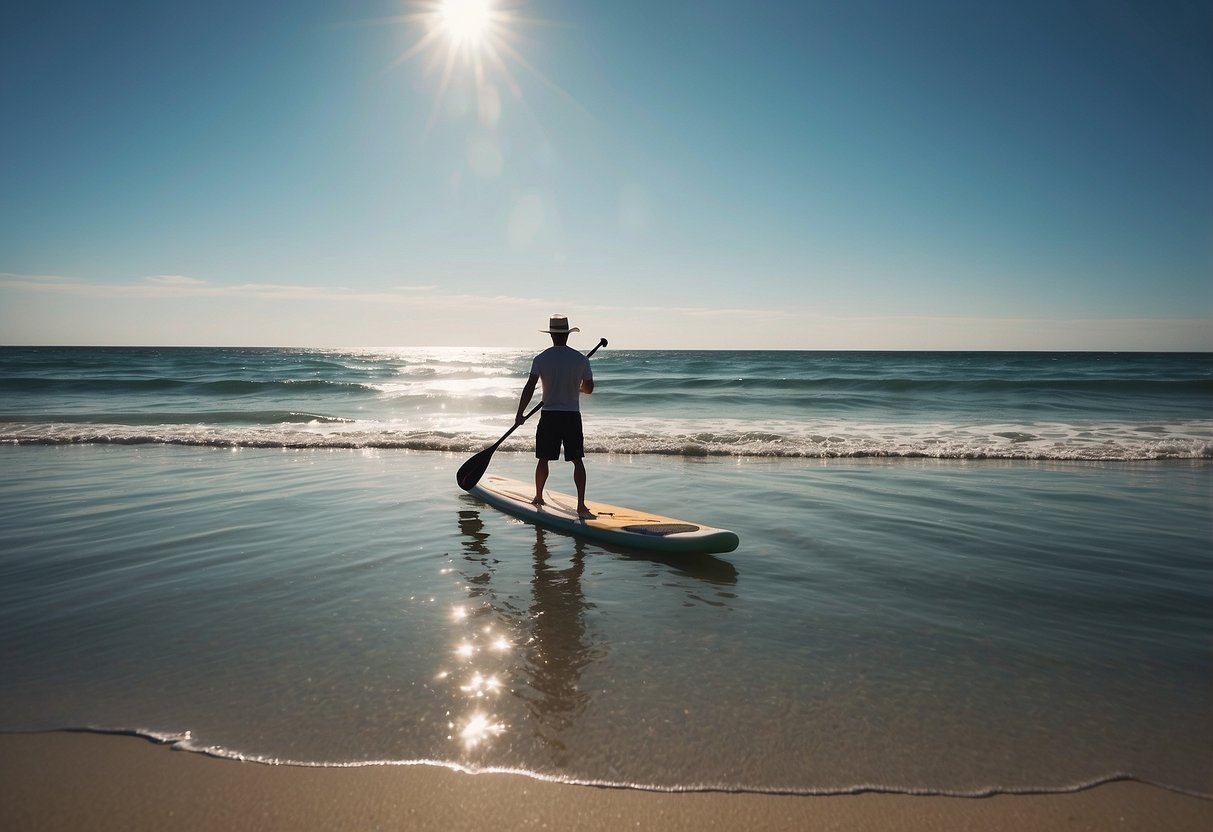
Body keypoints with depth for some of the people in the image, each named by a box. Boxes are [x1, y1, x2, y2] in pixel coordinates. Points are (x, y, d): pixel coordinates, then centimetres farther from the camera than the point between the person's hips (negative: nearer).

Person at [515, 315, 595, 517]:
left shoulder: (541, 359, -4)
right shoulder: (581, 359, -1)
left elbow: (529, 388, -9)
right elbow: (588, 388, 8)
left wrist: (520, 414, -4)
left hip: (549, 415, 0)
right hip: (572, 416, 0)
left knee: (543, 458, 13)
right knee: (577, 460, 0)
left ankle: (538, 497, 28)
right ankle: (581, 504, -7)